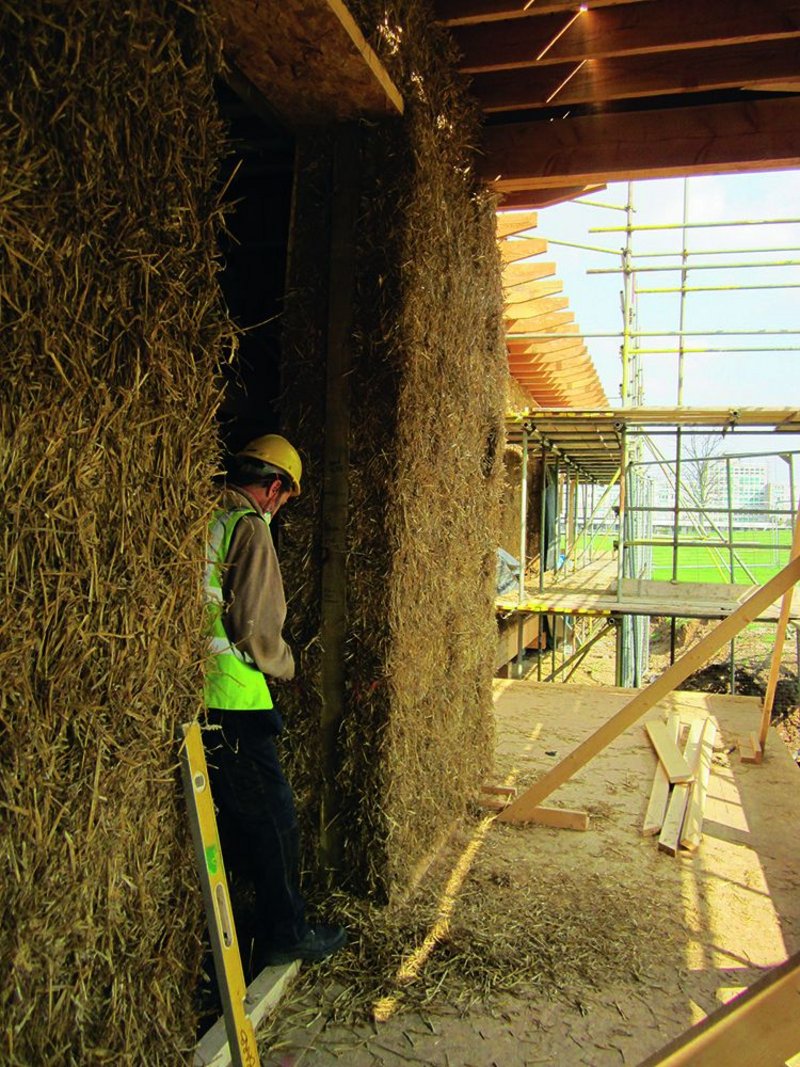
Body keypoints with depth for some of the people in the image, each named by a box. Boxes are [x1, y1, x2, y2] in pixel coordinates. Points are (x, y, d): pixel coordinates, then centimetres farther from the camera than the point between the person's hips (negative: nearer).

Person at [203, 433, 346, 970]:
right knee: (274, 818, 8)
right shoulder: (250, 527, -11)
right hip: (230, 699, -8)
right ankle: (285, 934, 21)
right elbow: (257, 629, -15)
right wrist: (285, 664, 5)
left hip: (187, 696, 8)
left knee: (229, 815, 20)